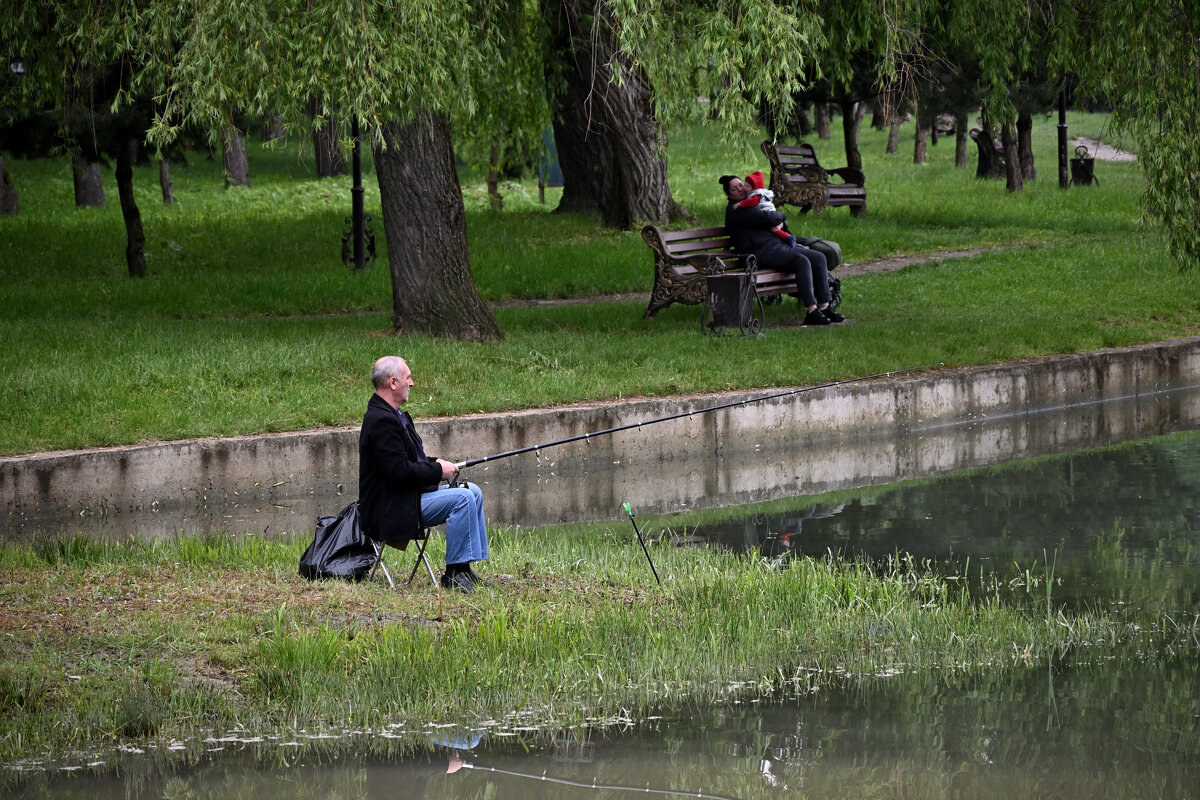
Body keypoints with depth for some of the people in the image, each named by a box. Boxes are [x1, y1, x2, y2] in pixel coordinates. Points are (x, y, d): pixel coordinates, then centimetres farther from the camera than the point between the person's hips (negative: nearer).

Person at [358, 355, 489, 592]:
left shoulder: (394, 415, 14)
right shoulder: (381, 420, -21)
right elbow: (399, 471, -25)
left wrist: (435, 463, 5)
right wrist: (438, 470, -14)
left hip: (410, 494, 11)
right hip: (391, 508, -11)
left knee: (472, 492, 12)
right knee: (462, 499, -22)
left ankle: (466, 567, 11)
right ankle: (454, 572, -17)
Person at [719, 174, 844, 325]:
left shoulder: (752, 202, 27)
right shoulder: (735, 209, -4)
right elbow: (766, 218, -15)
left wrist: (779, 222, 0)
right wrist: (780, 216, 6)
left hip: (777, 245, 10)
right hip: (762, 252, -10)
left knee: (819, 258, -4)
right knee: (802, 262, -29)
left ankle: (824, 307, -9)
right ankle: (811, 312, -33)